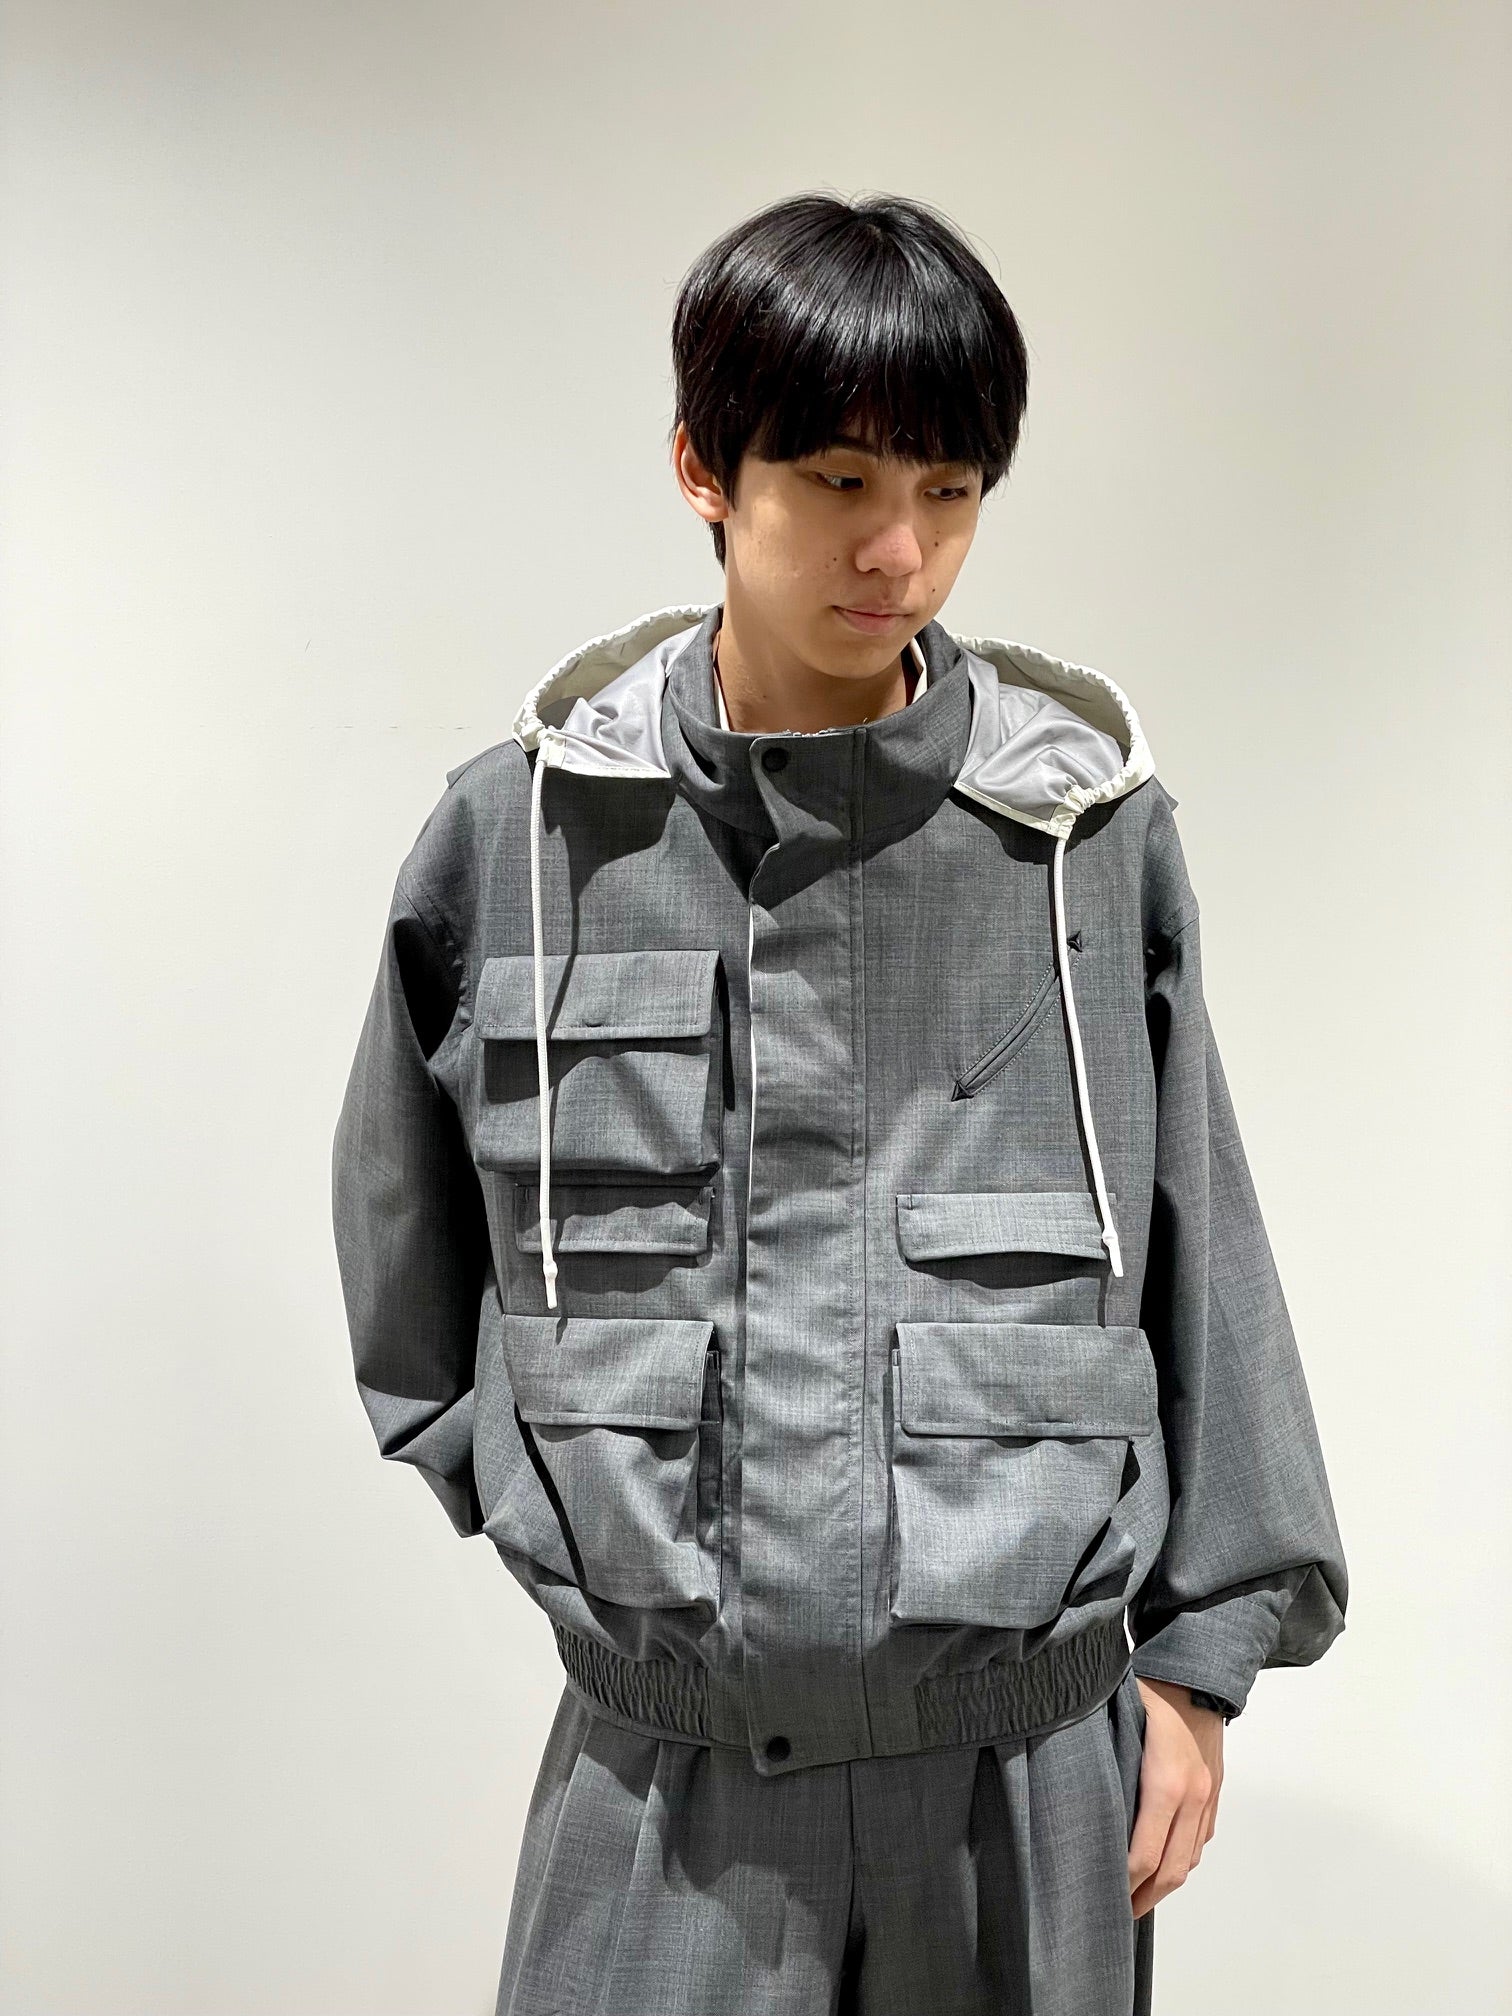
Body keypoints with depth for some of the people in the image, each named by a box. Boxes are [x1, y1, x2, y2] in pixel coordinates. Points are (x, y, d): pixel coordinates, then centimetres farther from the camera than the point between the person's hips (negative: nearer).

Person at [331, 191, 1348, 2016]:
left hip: (1031, 1765, 1)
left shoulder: (1092, 833, -4)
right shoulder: (518, 832, -4)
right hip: (660, 1765, 0)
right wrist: (548, 1484, 7)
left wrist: (1204, 1653, 5)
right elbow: (408, 1234, 10)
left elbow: (1193, 1256, 3)